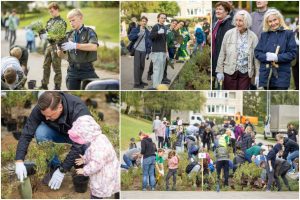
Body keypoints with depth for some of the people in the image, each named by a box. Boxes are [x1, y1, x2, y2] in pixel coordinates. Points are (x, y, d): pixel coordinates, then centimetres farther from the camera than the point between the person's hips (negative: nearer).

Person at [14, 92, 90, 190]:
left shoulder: (79, 111, -39)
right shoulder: (40, 108, -28)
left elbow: (78, 145, -39)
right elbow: (27, 134, -25)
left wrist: (62, 171, -38)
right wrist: (19, 161, -36)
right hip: (59, 133, 3)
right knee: (40, 133, -29)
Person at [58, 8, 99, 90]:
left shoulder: (89, 32, -2)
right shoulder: (69, 35, 9)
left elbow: (94, 46, -22)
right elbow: (61, 55, 10)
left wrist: (75, 45, -26)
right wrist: (60, 48, -14)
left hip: (87, 69, -4)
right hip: (72, 70, 4)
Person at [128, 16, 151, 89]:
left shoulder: (147, 32, 14)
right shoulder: (135, 30, 4)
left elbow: (149, 41, 15)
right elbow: (130, 37, -6)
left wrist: (149, 49, 0)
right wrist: (138, 34, -19)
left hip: (143, 51, 4)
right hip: (136, 50, -4)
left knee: (142, 66, 10)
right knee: (137, 66, -7)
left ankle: (140, 81, 23)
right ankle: (136, 83, -5)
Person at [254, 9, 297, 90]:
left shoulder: (288, 34, 1)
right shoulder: (264, 35, 12)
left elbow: (293, 53, -5)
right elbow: (257, 52, 6)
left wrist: (278, 57, -17)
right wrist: (266, 56, -14)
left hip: (282, 75, -3)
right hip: (266, 74, 3)